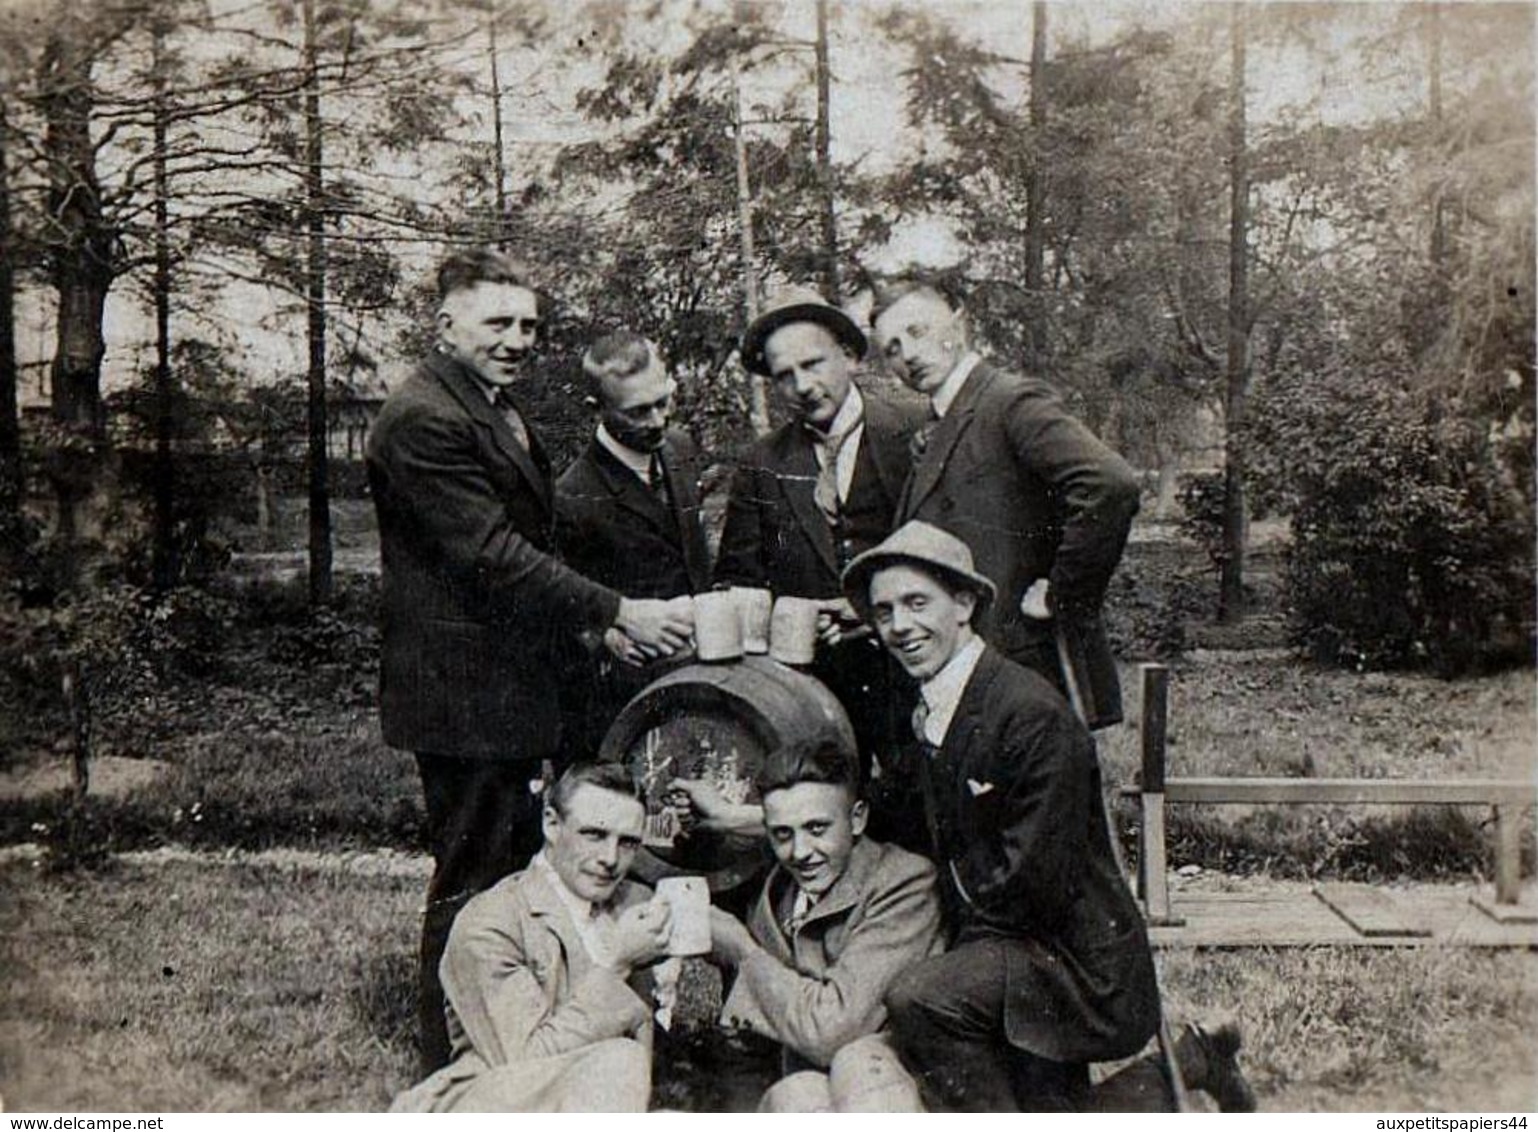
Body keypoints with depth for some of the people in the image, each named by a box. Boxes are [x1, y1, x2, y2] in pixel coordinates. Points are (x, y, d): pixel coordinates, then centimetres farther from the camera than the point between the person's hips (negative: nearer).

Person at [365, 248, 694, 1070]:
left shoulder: (500, 410, 15)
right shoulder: (422, 422, -18)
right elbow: (494, 556, -25)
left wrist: (594, 623, 11)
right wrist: (616, 613, -25)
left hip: (514, 690, 11)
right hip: (464, 697, -11)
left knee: (514, 873, 20)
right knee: (471, 885, 1)